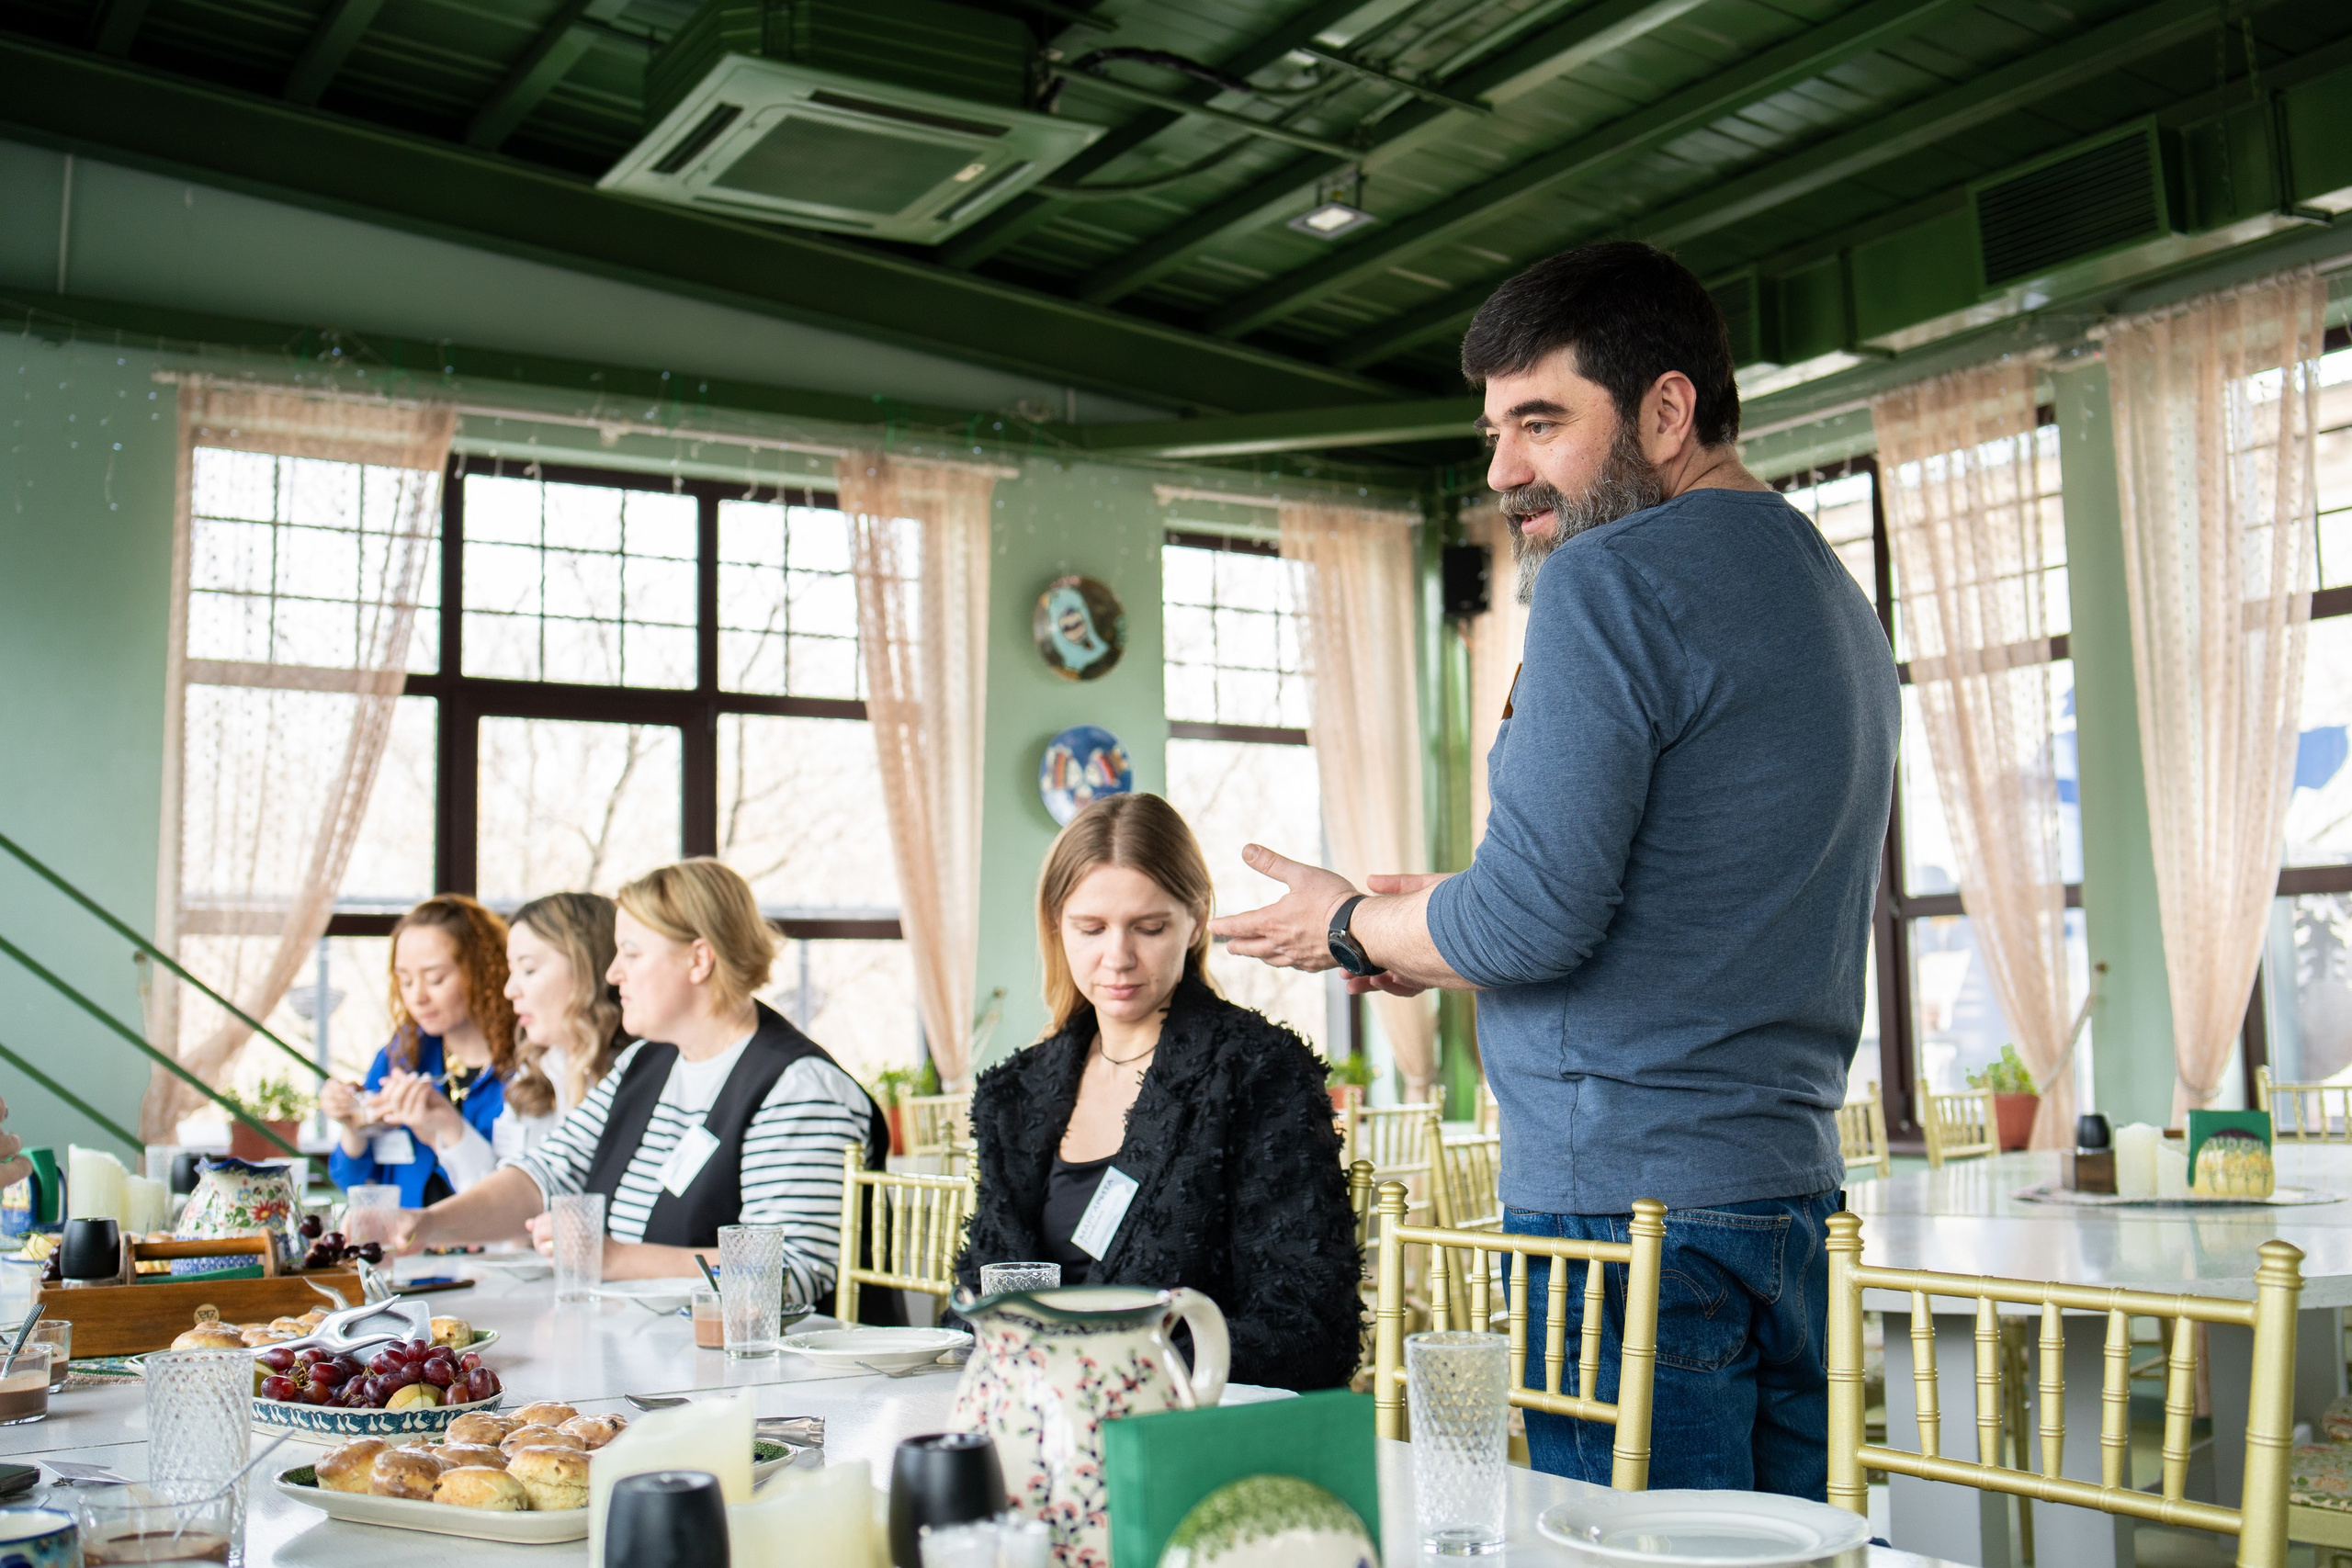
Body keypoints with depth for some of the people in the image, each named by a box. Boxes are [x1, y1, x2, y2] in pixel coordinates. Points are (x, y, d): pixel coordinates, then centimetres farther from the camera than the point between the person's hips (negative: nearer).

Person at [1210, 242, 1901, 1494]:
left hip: (1631, 1203, -9)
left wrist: (1356, 930, 1)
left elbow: (1532, 922, -18)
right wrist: (1443, 928, 18)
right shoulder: (1832, 593, 18)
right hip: (1794, 1190, 10)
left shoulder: (1610, 579, -12)